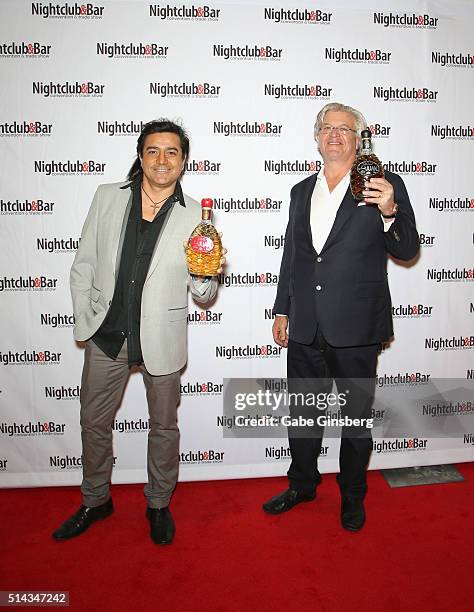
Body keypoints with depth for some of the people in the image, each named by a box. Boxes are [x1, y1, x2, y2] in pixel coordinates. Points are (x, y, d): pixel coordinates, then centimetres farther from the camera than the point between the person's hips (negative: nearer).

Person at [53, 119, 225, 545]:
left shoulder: (196, 216, -5)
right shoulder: (108, 197, 1)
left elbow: (203, 296, -3)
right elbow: (84, 265, 6)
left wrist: (206, 276, -24)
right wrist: (85, 318, 0)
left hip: (160, 339, -2)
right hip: (106, 334, 2)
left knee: (164, 426, 14)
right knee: (94, 422, 16)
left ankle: (159, 504, 38)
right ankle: (96, 501, 41)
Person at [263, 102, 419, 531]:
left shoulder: (385, 186, -3)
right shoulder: (302, 191, 11)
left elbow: (407, 251, -8)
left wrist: (390, 212, -26)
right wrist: (282, 311, 13)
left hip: (355, 329, -4)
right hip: (305, 330, 5)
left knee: (356, 418, 13)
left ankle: (353, 499, 35)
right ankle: (302, 485, 41)